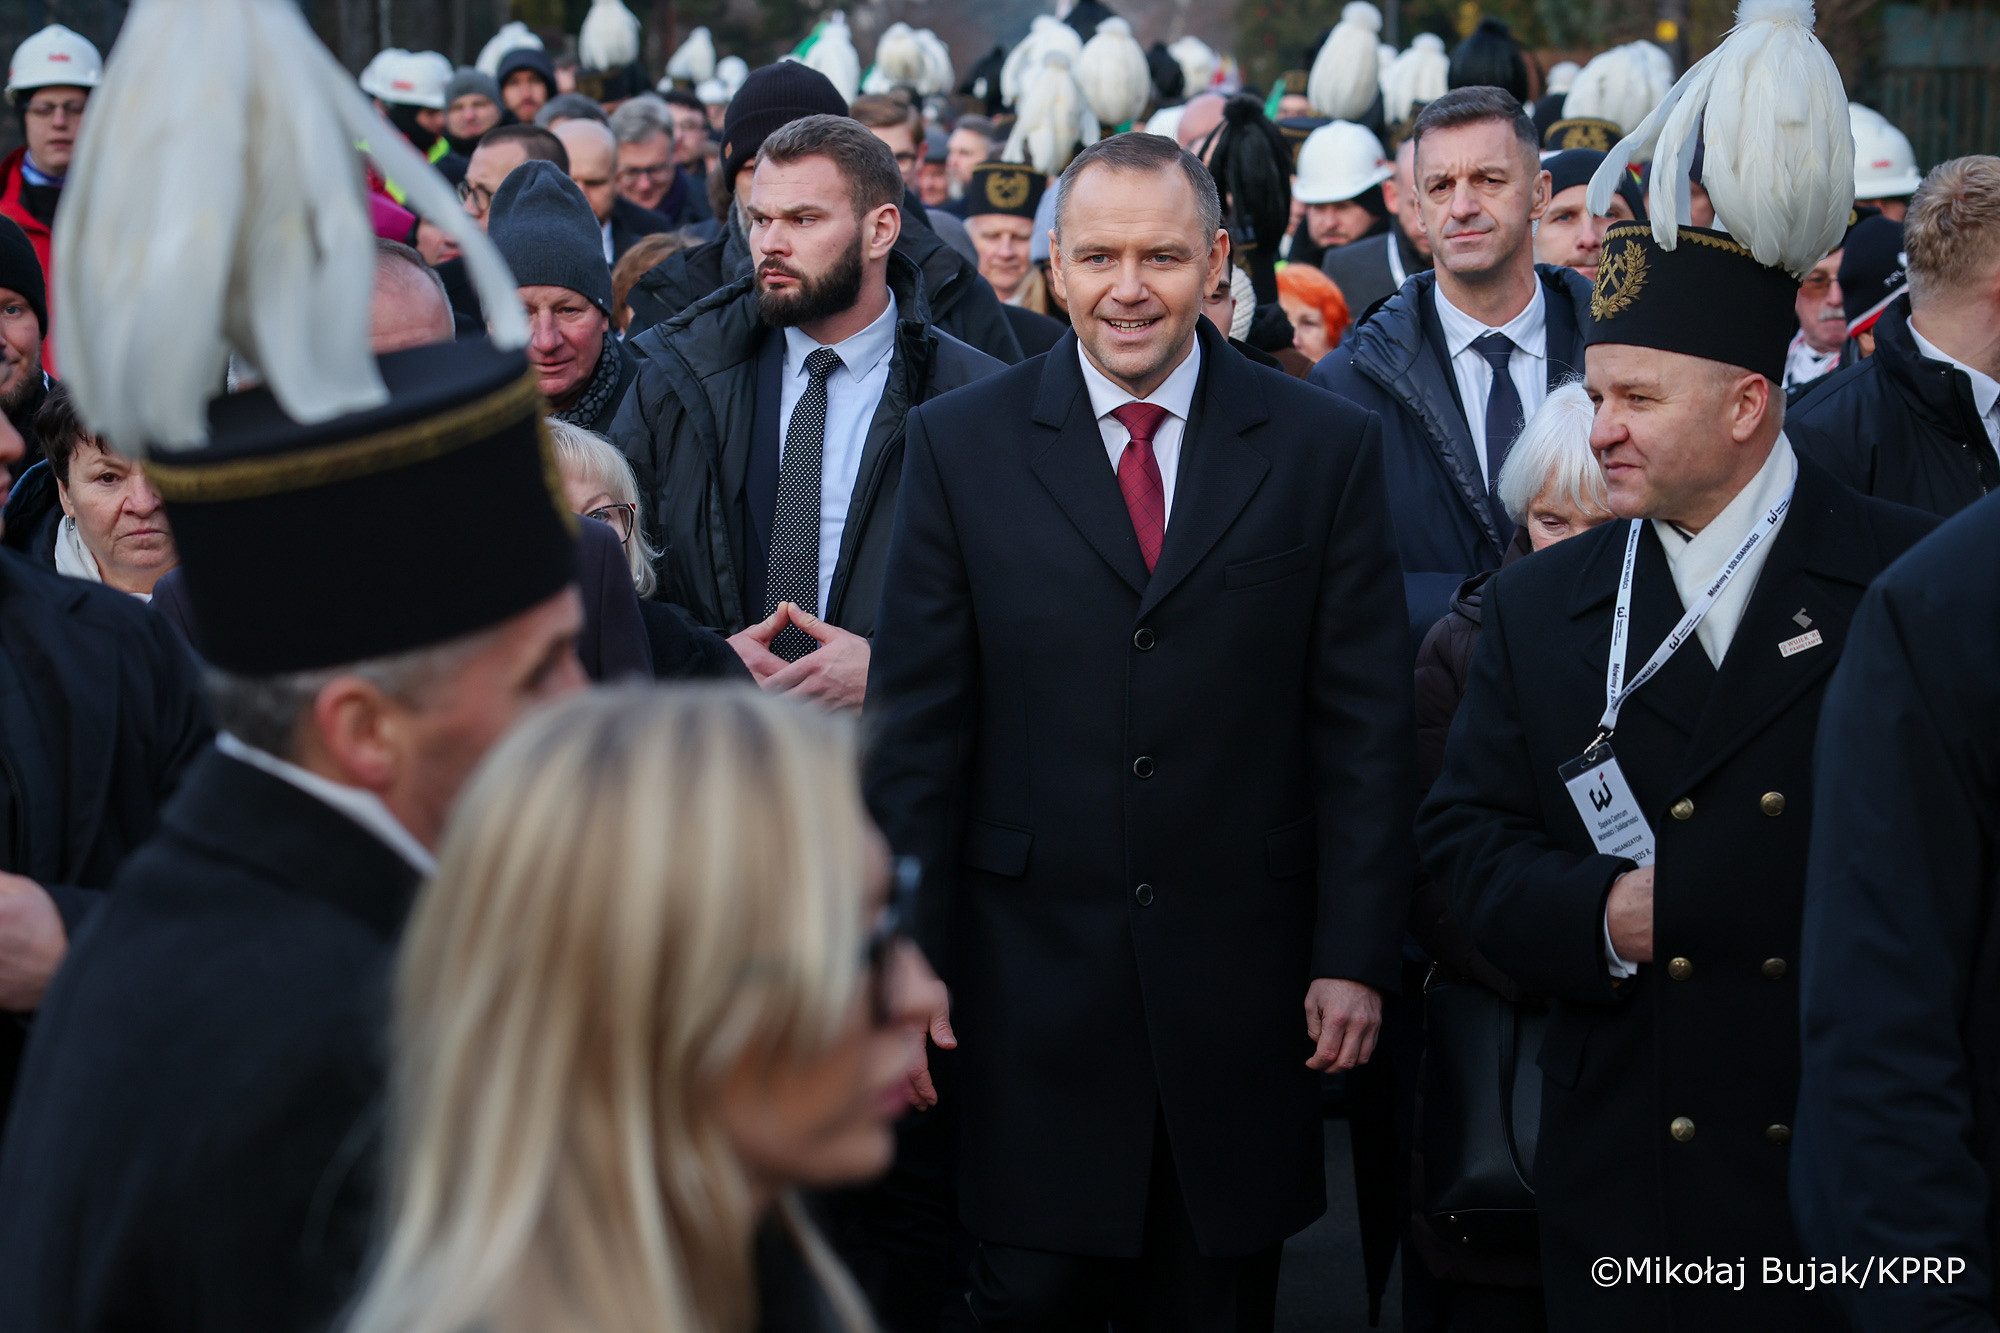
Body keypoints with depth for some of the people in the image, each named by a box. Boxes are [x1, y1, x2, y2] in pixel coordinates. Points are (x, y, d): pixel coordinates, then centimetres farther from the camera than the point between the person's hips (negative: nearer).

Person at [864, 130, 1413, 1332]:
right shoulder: (960, 445, 2)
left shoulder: (1326, 447, 2)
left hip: (1243, 995, 1)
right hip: (1032, 987, 0)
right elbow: (918, 728, 1)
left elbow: (1365, 726, 2)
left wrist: (1357, 957, -3)